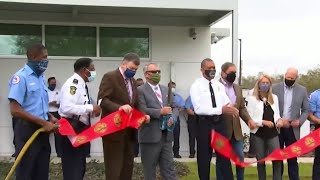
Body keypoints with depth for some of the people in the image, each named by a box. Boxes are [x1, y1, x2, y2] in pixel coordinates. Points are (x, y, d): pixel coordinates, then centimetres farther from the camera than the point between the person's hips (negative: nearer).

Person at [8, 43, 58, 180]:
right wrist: (44, 123, -18)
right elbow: (15, 110, -21)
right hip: (28, 130, -8)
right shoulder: (21, 77, -14)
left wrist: (50, 117, 2)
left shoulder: (41, 77, 12)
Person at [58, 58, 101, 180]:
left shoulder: (81, 84, 12)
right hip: (72, 130, -10)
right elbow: (66, 108, -31)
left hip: (81, 130, 10)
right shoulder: (73, 83, -17)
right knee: (73, 170, -5)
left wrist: (92, 110, 3)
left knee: (80, 168, 19)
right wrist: (90, 108, -25)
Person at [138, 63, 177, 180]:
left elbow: (170, 108, 17)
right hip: (150, 136, -5)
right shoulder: (141, 90, -6)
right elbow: (142, 111, -17)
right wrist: (160, 112, -17)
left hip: (166, 135, 6)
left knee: (169, 169, 7)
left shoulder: (165, 90, 16)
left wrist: (171, 118, -3)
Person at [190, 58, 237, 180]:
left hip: (219, 123, 4)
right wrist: (220, 110, -24)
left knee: (224, 155, 9)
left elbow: (227, 103, 2)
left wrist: (231, 109, -24)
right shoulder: (196, 86, -8)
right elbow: (198, 109, -18)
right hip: (204, 124, -4)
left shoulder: (219, 85, 9)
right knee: (204, 157, 8)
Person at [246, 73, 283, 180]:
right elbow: (249, 118, -6)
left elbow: (276, 114, 16)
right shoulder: (252, 98, -1)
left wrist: (278, 120, -6)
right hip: (259, 133, -3)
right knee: (261, 160, 6)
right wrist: (263, 122, -17)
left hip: (273, 133, 3)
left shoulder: (274, 98, 13)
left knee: (277, 159, -6)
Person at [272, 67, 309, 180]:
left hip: (292, 128, 0)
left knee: (292, 157, 3)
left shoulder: (302, 90, 5)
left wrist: (300, 121, -10)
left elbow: (306, 110, 8)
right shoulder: (275, 88, 1)